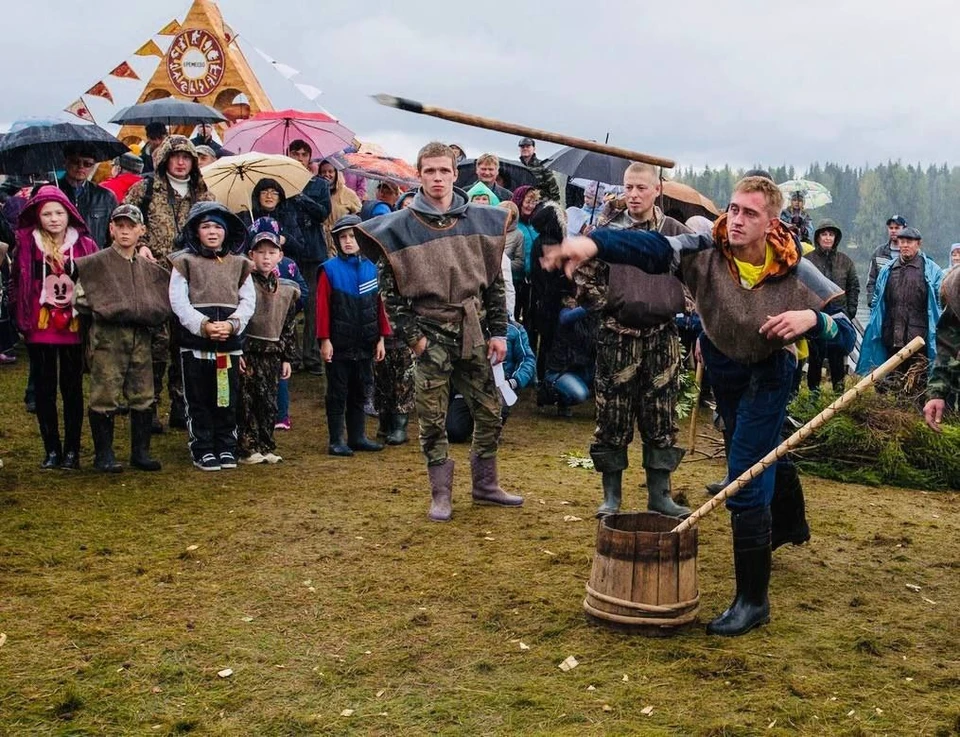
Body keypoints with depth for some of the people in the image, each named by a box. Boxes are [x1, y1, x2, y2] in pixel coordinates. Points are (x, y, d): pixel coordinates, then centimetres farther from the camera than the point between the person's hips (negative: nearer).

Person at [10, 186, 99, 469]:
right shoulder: (26, 245, 1)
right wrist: (20, 320, 0)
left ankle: (72, 450, 13)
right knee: (43, 389, 7)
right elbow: (16, 284, 6)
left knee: (72, 388, 6)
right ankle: (51, 450, 16)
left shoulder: (85, 245, 0)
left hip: (74, 327, -1)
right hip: (39, 328, 1)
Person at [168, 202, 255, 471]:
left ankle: (227, 449, 19)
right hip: (194, 342, -2)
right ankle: (203, 451, 11)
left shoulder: (239, 264, 11)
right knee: (198, 400, 3)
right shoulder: (185, 262, 3)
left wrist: (232, 323, -13)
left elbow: (248, 301, 5)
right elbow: (178, 301, -5)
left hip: (231, 342, 2)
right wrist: (203, 325, -17)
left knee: (228, 399, 9)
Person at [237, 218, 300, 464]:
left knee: (269, 402, 7)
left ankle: (265, 447, 16)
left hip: (272, 353, 4)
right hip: (247, 350, -4)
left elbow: (289, 326, 14)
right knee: (246, 401, -2)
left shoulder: (287, 289, 10)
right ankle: (247, 448, 4)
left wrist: (287, 358, 12)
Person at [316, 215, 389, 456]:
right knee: (338, 394, 3)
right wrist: (324, 340, -13)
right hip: (339, 345, -4)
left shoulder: (372, 268, 6)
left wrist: (381, 338, 6)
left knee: (359, 393, 13)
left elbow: (380, 305, 8)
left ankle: (358, 437, 22)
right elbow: (322, 307, -8)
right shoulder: (330, 269, -5)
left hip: (365, 345, 4)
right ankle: (336, 441, 9)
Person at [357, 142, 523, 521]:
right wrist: (411, 335, -9)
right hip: (430, 335, -3)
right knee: (433, 418, 2)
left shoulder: (480, 220, 6)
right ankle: (441, 493, 16)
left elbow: (495, 280, 9)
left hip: (473, 331, 3)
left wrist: (498, 332, 5)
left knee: (490, 411, 9)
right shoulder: (400, 227, -3)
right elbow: (390, 290, -2)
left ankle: (485, 484, 26)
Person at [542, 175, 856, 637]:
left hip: (767, 376, -4)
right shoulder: (707, 252, -23)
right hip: (721, 367, 4)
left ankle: (752, 600, 1)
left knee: (745, 483, -10)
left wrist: (811, 318, -44)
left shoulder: (793, 271, -25)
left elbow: (846, 334, -22)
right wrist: (593, 243, -60)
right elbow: (651, 247, -42)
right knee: (760, 459, 26)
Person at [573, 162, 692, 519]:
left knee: (661, 420, 6)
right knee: (612, 419, 2)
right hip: (618, 338, -1)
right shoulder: (608, 229, 3)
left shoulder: (676, 232, 6)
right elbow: (584, 273, 1)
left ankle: (659, 494, 17)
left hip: (662, 338, 1)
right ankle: (611, 496, 14)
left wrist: (690, 310, 2)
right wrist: (600, 302, -10)